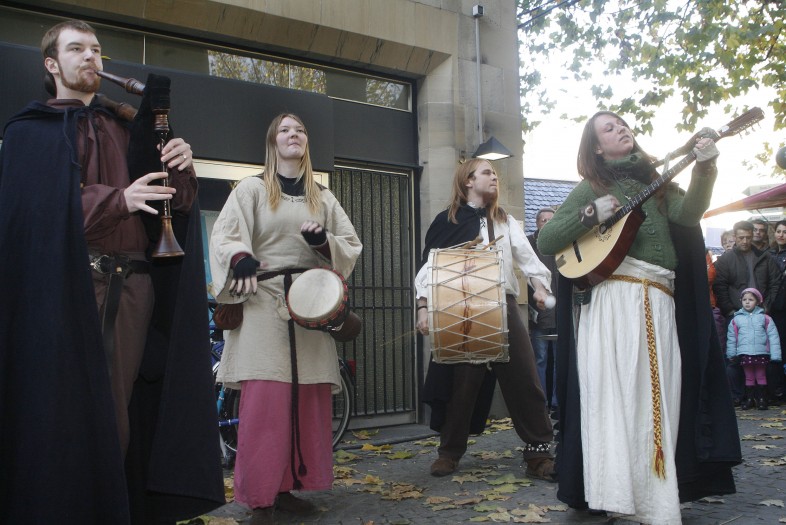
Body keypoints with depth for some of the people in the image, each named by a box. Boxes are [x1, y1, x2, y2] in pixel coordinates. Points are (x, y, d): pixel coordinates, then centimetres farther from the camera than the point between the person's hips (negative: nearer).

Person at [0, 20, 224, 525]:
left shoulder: (126, 128, 22)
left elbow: (176, 202, 14)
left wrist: (182, 168, -7)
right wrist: (119, 200, -18)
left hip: (134, 283, 4)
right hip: (70, 287, -3)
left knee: (118, 409, 3)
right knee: (70, 407, -5)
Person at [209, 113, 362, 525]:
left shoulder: (323, 197, 17)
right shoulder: (252, 189, 8)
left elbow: (351, 244, 15)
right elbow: (225, 236, -1)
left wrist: (322, 241, -6)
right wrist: (241, 259, -22)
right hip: (263, 303, -3)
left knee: (308, 400, 2)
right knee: (264, 399, -9)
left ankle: (287, 487, 14)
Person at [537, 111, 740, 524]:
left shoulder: (656, 183, 20)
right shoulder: (592, 187, 10)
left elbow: (687, 214, -1)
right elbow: (545, 241, 2)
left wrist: (704, 170, -15)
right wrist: (592, 214, -9)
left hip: (659, 304, 4)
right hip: (612, 300, -3)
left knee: (656, 401, 1)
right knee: (615, 396, -10)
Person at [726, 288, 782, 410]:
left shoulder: (765, 318, 2)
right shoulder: (736, 319, 5)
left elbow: (773, 337, -1)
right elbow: (731, 339, 11)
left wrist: (775, 356, -6)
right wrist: (731, 355, 9)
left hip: (761, 353, -1)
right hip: (744, 353, 1)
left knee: (761, 376, 8)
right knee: (749, 377, 9)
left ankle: (762, 399, 16)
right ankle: (749, 399, 17)